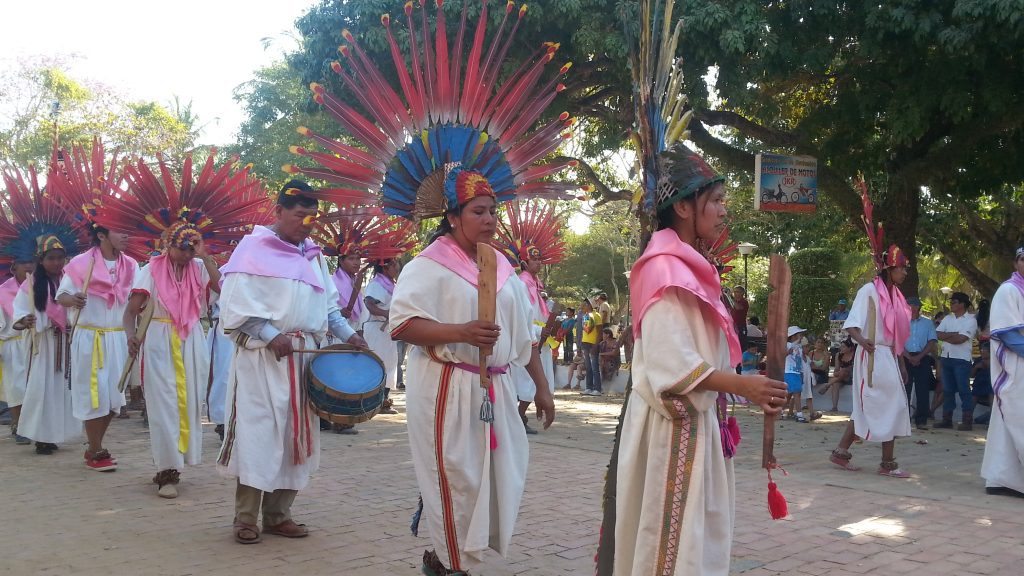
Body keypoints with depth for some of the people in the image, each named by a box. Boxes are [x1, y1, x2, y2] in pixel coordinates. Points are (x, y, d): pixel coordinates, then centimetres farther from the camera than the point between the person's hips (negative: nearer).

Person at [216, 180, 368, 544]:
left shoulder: (314, 256, 15)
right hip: (262, 357, -6)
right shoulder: (254, 248, -4)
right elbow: (237, 303, -10)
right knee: (258, 434, -7)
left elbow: (328, 306, 17)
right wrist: (272, 337, -18)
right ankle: (245, 519, 2)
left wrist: (348, 335, 2)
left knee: (295, 434, 6)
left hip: (304, 356, 6)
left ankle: (278, 514, 15)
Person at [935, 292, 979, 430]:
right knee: (948, 390, 9)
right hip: (946, 357, 6)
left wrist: (945, 336, -1)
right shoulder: (947, 318, 13)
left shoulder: (970, 320, -5)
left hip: (961, 359, -6)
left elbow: (960, 339, -16)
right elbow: (937, 334, 1)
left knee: (964, 390, -5)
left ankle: (967, 421, -2)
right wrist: (954, 334, -10)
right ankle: (947, 419, 14)